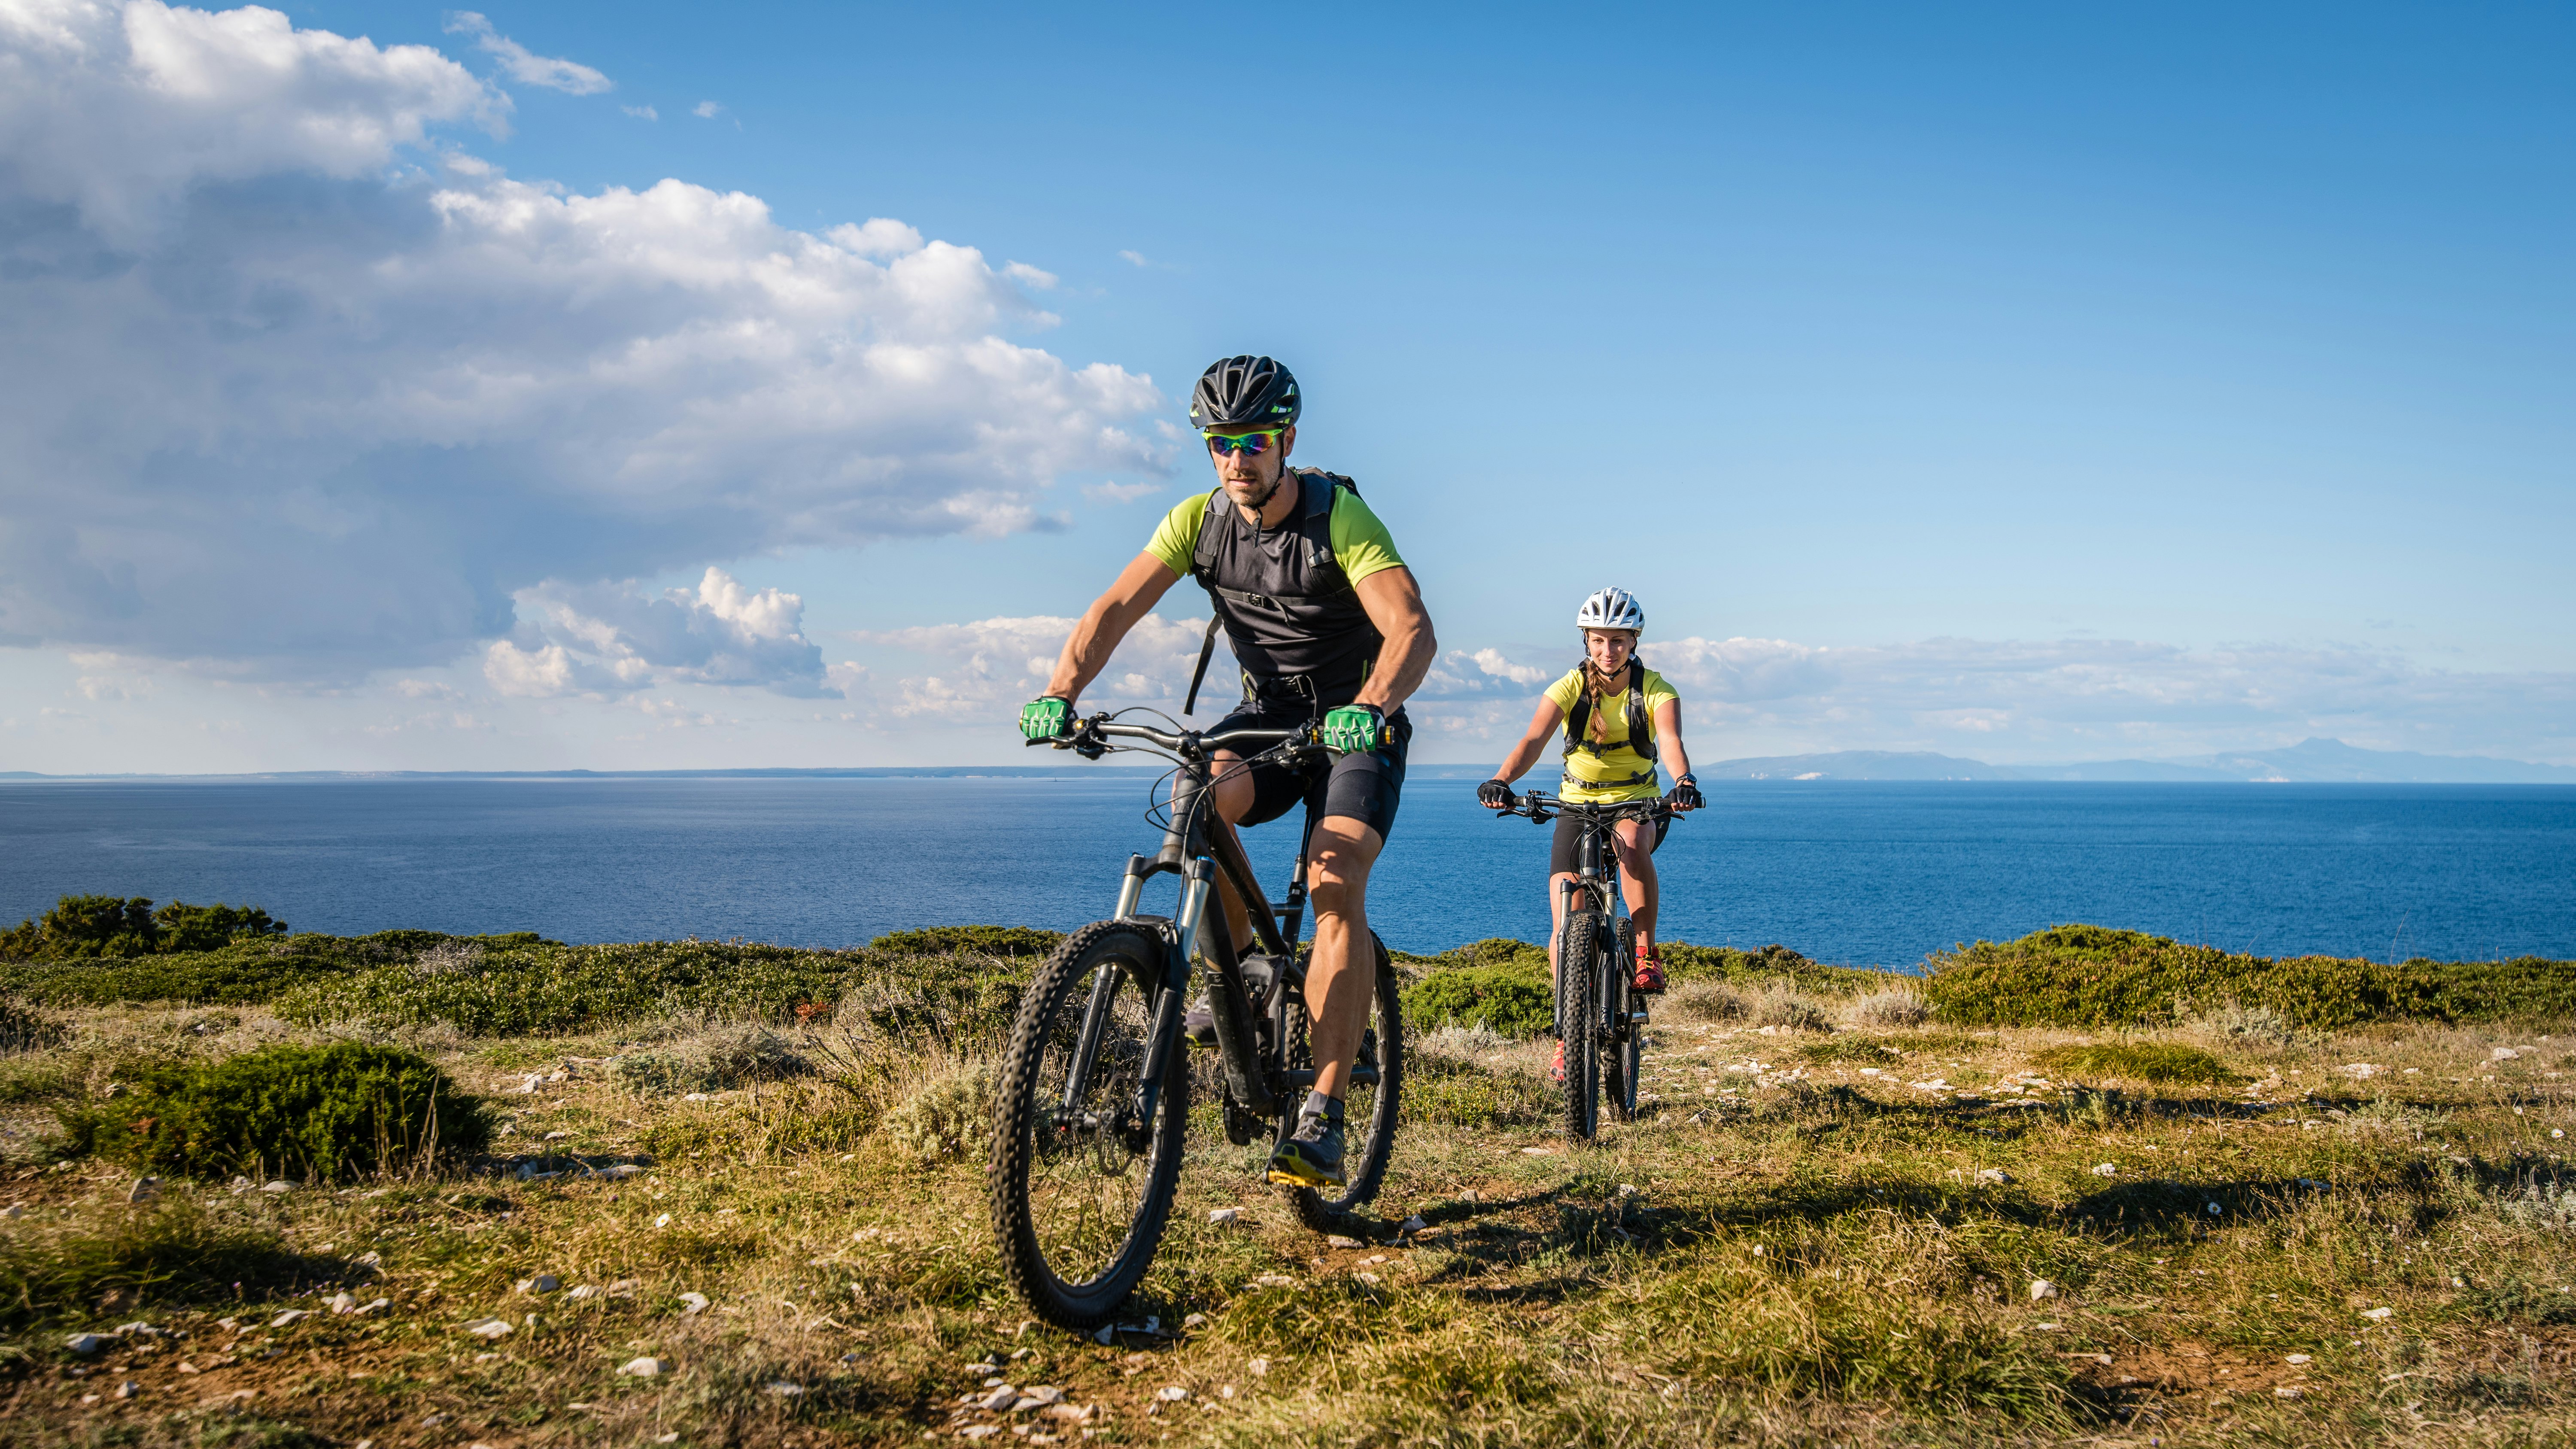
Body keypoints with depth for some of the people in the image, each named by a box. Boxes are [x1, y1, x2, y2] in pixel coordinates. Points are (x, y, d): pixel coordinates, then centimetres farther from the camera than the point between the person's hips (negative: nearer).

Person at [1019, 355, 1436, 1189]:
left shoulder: (1341, 517, -20)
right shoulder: (1198, 521, -7)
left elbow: (1412, 629, -32)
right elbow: (1116, 607, -14)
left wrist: (1371, 706, -52)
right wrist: (1060, 692, -32)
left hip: (1356, 726, -4)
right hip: (1266, 715, 4)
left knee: (1336, 885, -24)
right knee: (1203, 795, -30)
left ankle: (1322, 1119, -24)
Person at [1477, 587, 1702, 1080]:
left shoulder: (1656, 691, -13)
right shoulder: (1570, 687, -13)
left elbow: (1671, 741, -32)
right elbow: (1533, 740, -28)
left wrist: (1684, 782, -54)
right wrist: (1501, 781, -48)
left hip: (1637, 802, -1)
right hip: (1578, 803, 1)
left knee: (1631, 842, -39)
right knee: (1566, 927, -10)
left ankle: (1647, 951, -21)